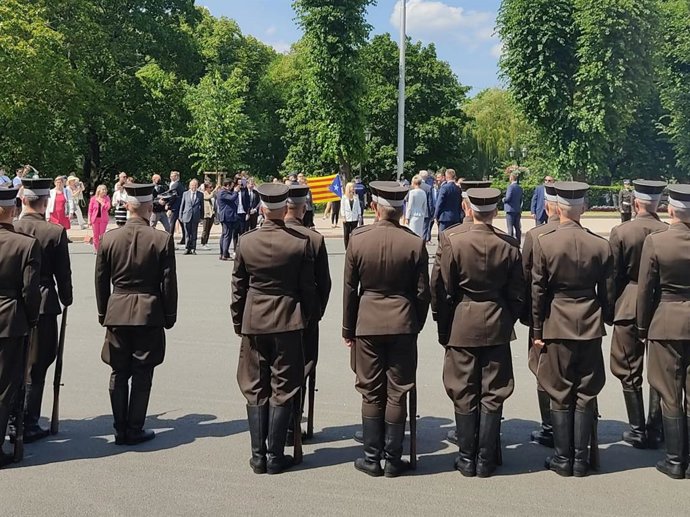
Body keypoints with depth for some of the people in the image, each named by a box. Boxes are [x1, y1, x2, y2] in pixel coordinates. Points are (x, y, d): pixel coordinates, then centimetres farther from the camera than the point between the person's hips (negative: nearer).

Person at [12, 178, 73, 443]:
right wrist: (66, 299, 9)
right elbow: (63, 273, -6)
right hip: (43, 304, -3)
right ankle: (28, 426, 10)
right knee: (36, 367, 5)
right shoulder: (56, 232, -11)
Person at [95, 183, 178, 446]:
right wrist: (170, 315, 4)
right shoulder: (162, 239, -9)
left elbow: (101, 281, 6)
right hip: (149, 313, -2)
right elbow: (168, 282, -6)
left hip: (117, 313, 3)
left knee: (119, 374, 11)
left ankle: (120, 429, 16)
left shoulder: (108, 239, -1)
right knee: (142, 374, 5)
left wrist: (103, 313, 16)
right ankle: (134, 430, 10)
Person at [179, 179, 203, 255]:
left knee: (194, 234, 3)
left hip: (196, 217, 0)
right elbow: (182, 205, 10)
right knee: (187, 234, 2)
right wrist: (180, 216, 6)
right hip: (187, 216, 0)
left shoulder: (200, 195, 6)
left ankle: (193, 249, 8)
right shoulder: (185, 194, 7)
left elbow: (202, 206, 10)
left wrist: (201, 216, 6)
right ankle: (187, 248, 7)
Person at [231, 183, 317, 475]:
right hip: (288, 322, -1)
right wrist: (309, 318, 12)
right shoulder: (301, 243, -8)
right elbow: (308, 288, -2)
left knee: (255, 390, 10)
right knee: (282, 390, 6)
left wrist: (238, 323, 13)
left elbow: (238, 288, 3)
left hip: (254, 322, 1)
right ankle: (275, 456, 10)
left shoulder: (246, 242, -4)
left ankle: (259, 456, 14)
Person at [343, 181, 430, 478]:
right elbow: (422, 292, -2)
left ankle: (372, 458, 15)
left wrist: (348, 329, 10)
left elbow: (349, 288, 0)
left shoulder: (358, 240, -5)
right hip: (403, 325, 0)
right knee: (397, 394, 7)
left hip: (367, 324, 1)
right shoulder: (415, 243, -7)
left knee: (371, 394, 10)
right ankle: (393, 460, 13)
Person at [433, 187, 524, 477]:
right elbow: (517, 294, 2)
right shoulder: (510, 246, -3)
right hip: (498, 328, 2)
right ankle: (486, 460, 14)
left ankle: (467, 459, 14)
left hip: (462, 326, -1)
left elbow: (444, 292, -6)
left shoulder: (453, 242, -10)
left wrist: (444, 331, 4)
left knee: (464, 394, 8)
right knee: (493, 395, 8)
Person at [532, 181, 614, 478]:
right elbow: (607, 292, 3)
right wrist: (607, 320, 18)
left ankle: (563, 459, 14)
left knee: (560, 395, 8)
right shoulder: (601, 245, -3)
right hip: (590, 328, 2)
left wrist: (537, 330, 2)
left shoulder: (544, 243, -9)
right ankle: (580, 460, 16)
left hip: (557, 328, -2)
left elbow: (538, 290, -6)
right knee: (586, 394, 10)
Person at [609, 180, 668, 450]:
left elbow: (612, 276, -6)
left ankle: (638, 431, 11)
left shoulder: (620, 232, -9)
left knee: (630, 372, 8)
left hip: (629, 309, -2)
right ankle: (656, 430, 15)